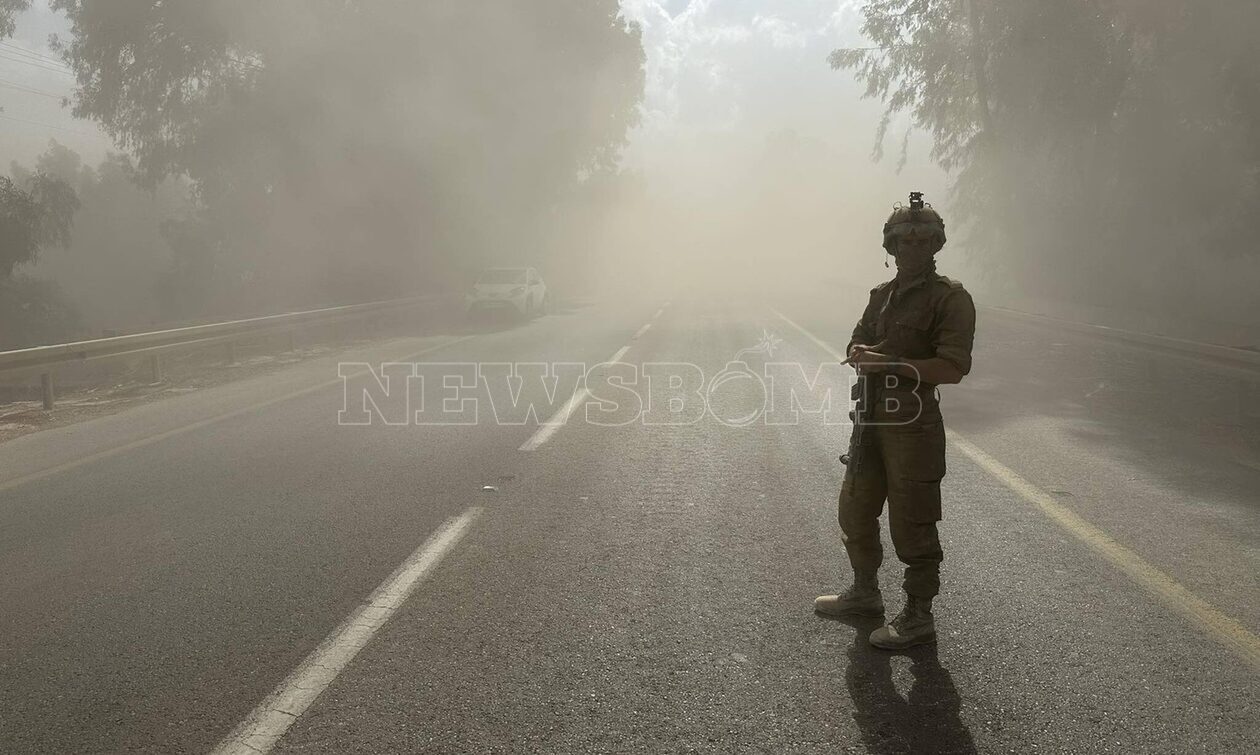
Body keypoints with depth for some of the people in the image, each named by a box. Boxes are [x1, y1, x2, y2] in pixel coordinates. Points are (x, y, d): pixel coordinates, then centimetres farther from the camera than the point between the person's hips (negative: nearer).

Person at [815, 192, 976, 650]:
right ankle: (865, 593, 37)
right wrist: (861, 354, -8)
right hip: (871, 419, 8)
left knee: (911, 526, -1)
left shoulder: (949, 298, -10)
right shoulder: (882, 295, 14)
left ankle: (918, 618, 12)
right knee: (855, 511, 19)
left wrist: (890, 363, -21)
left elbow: (952, 367, -19)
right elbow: (857, 345, 16)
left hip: (913, 426, -8)